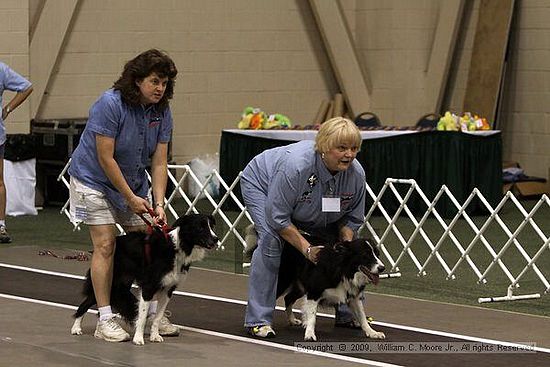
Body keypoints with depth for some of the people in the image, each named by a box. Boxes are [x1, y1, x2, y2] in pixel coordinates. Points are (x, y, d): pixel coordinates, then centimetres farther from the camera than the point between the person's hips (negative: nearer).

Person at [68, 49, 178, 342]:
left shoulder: (161, 112, -8)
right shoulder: (110, 104, -26)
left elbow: (159, 163, -8)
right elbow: (106, 159, -24)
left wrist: (158, 204, -18)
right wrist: (131, 198, -20)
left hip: (133, 181, 6)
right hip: (94, 180, -6)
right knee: (105, 245, -11)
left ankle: (155, 314, 10)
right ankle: (105, 321, -9)